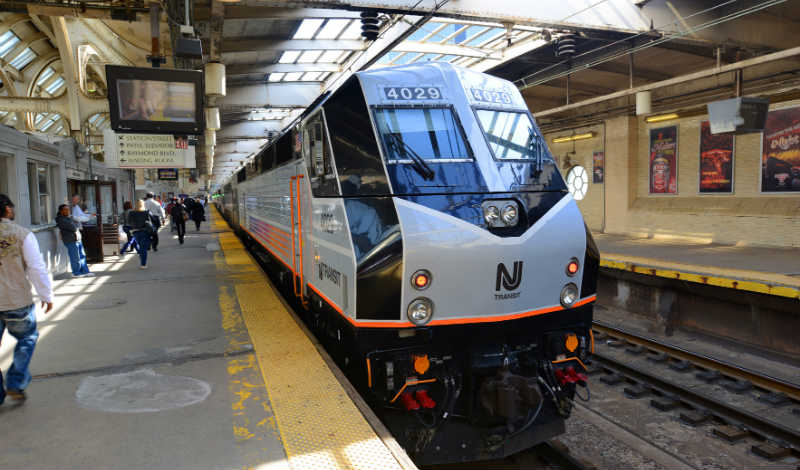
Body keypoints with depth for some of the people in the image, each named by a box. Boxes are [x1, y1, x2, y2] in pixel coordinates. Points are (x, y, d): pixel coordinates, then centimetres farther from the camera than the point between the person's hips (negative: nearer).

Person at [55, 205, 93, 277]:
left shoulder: (70, 217, 17)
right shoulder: (61, 220, -11)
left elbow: (79, 225, 15)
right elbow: (72, 227, -18)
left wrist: (75, 225, -3)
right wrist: (77, 225, 1)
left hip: (77, 240, 9)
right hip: (70, 241, -9)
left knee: (82, 256, 9)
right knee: (75, 257, -4)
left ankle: (84, 271, 14)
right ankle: (76, 273, 7)